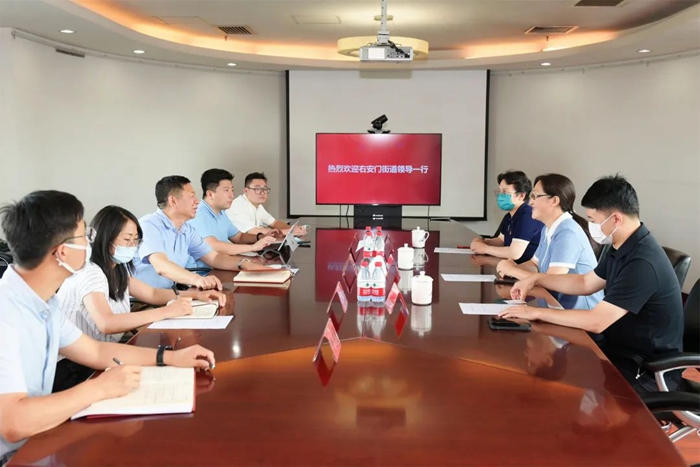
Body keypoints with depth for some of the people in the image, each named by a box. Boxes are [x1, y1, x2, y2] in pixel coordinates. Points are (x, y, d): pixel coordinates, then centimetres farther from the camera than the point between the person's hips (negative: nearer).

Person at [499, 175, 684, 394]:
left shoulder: (643, 262, -28)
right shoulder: (624, 249, 3)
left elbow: (596, 321, -30)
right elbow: (585, 283, 18)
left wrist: (536, 313, -21)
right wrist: (536, 278, 8)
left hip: (650, 370, -9)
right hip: (624, 350, 9)